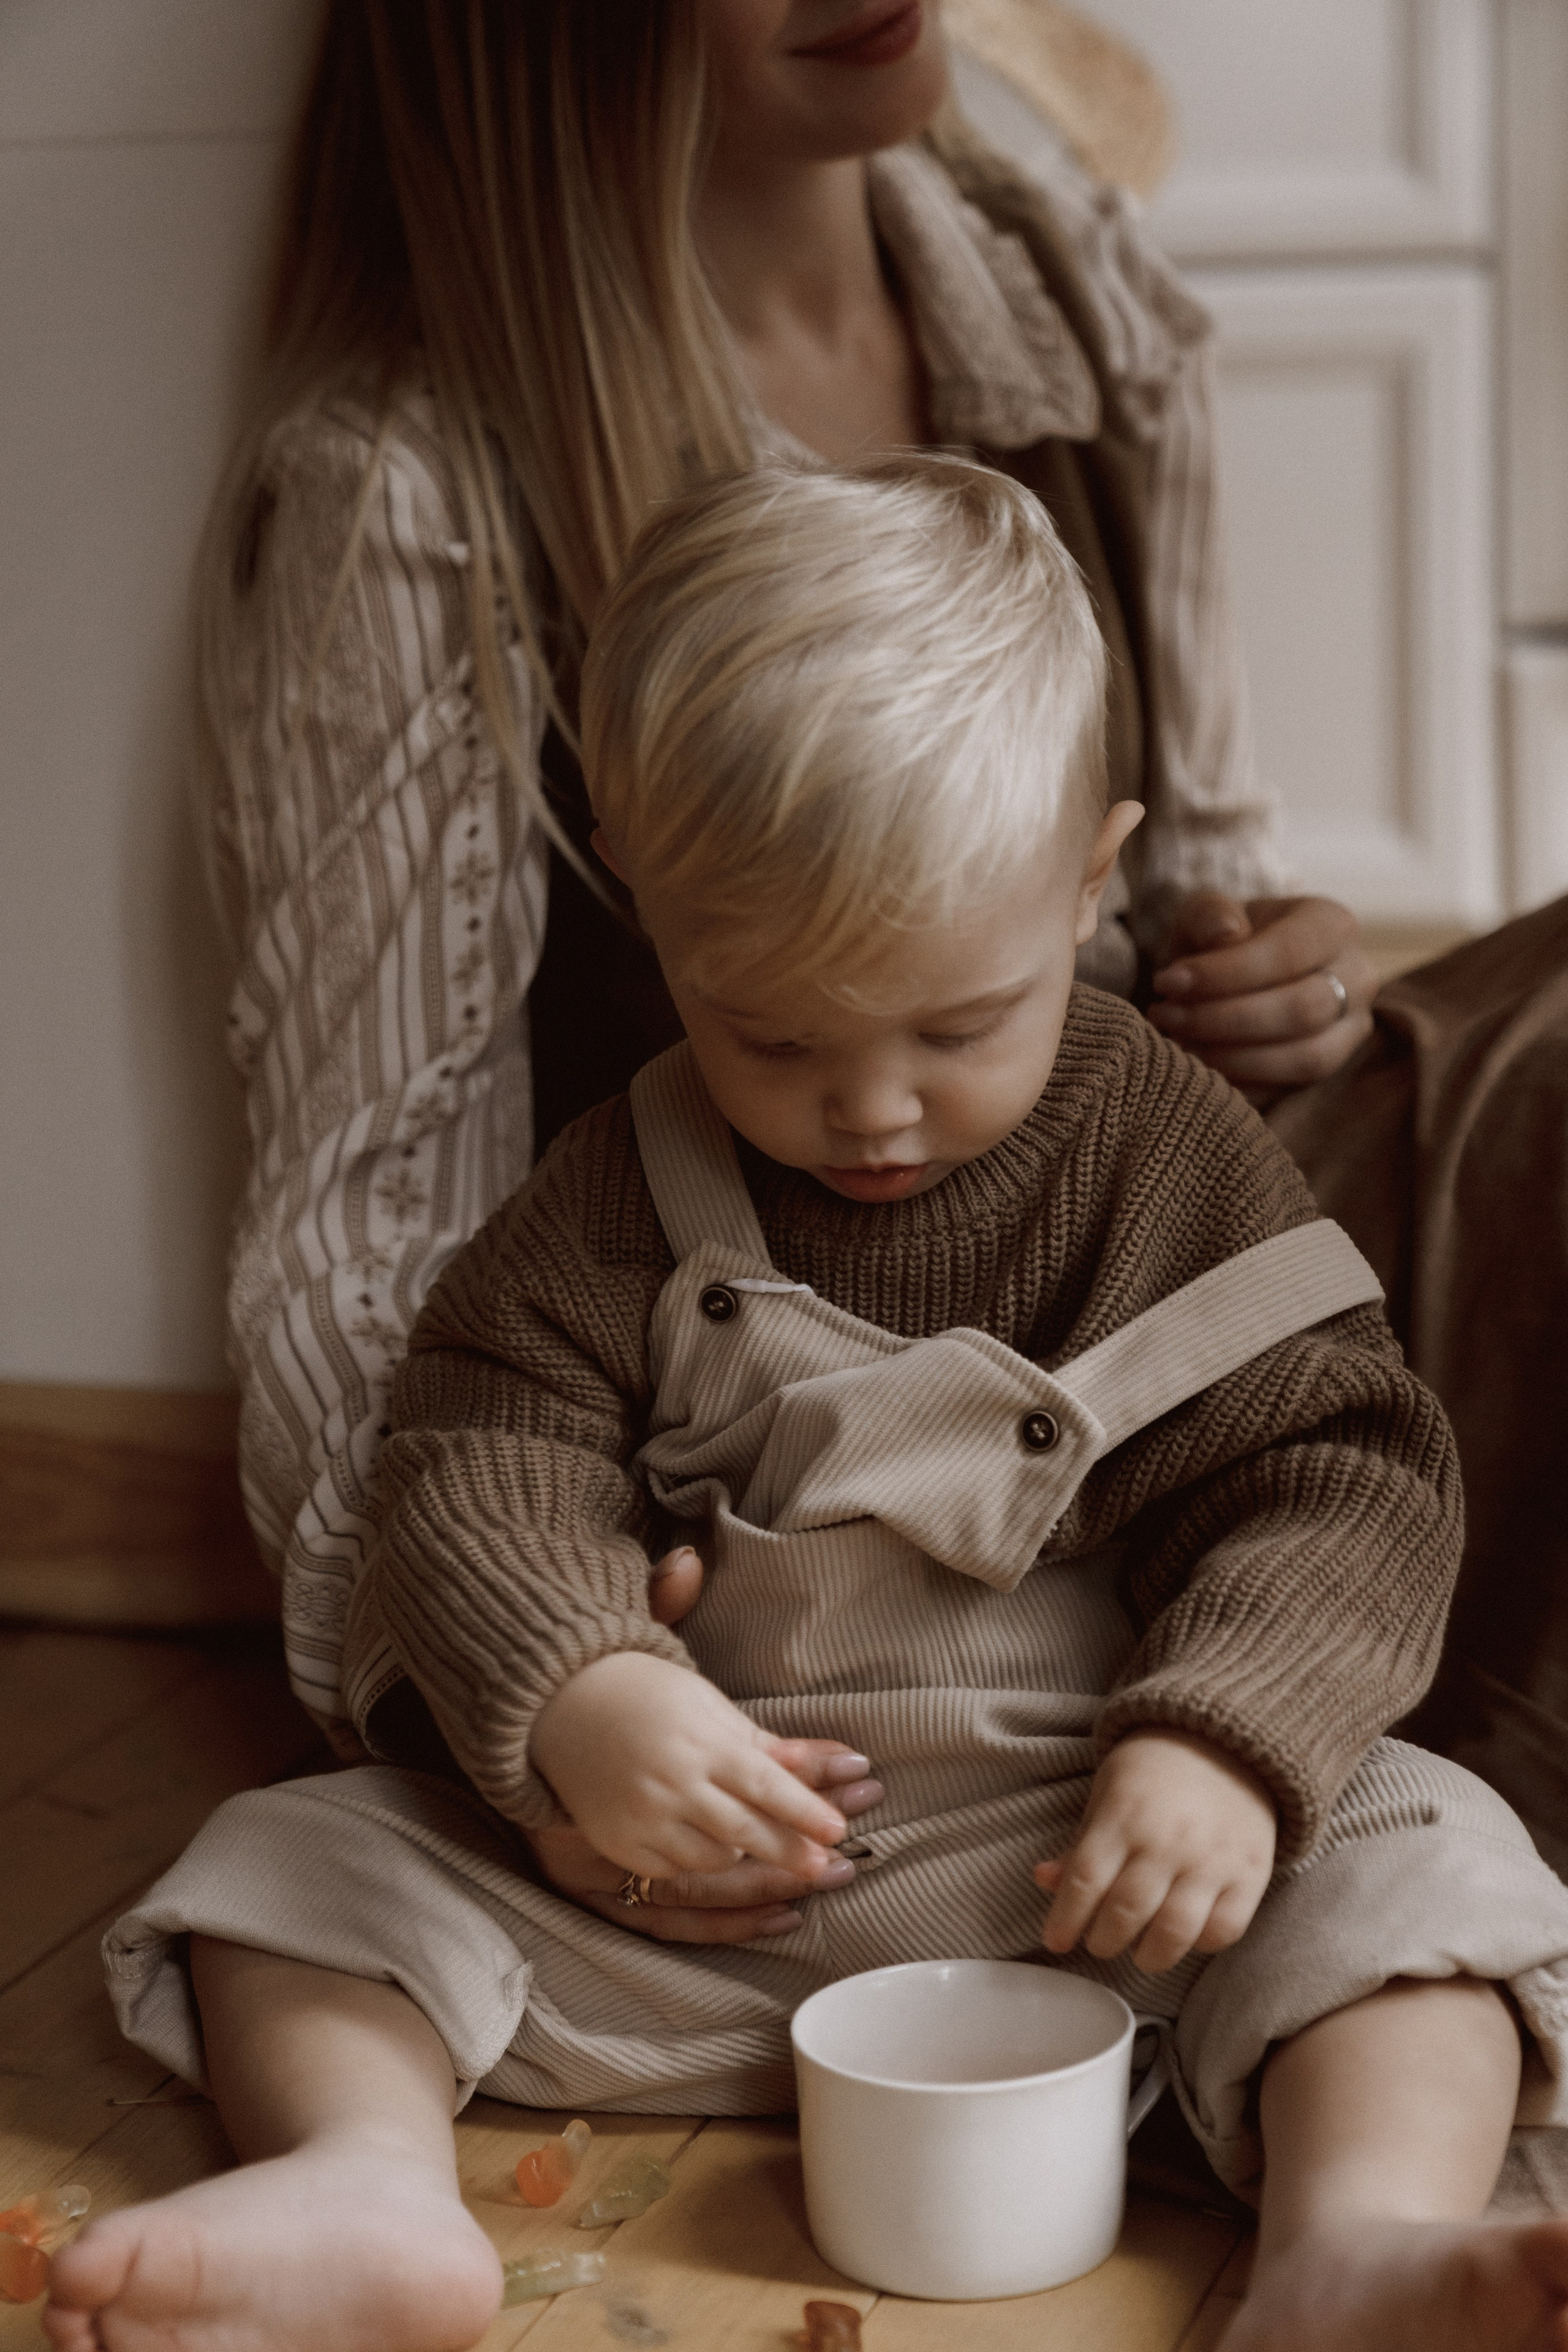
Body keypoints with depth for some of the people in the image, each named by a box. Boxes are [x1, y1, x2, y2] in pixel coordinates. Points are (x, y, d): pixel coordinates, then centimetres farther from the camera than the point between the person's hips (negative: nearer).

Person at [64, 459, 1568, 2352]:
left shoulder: (1177, 1164, -3)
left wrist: (1223, 1749, -24)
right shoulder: (622, 1204, -1)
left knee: (1411, 1863, -23)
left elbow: (1340, 1482, -6)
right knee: (305, 1861, -10)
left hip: (1084, 1860, -1)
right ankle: (369, 2190, -30)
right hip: (673, 1865, 1)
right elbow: (486, 1462, -9)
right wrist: (576, 1693, -31)